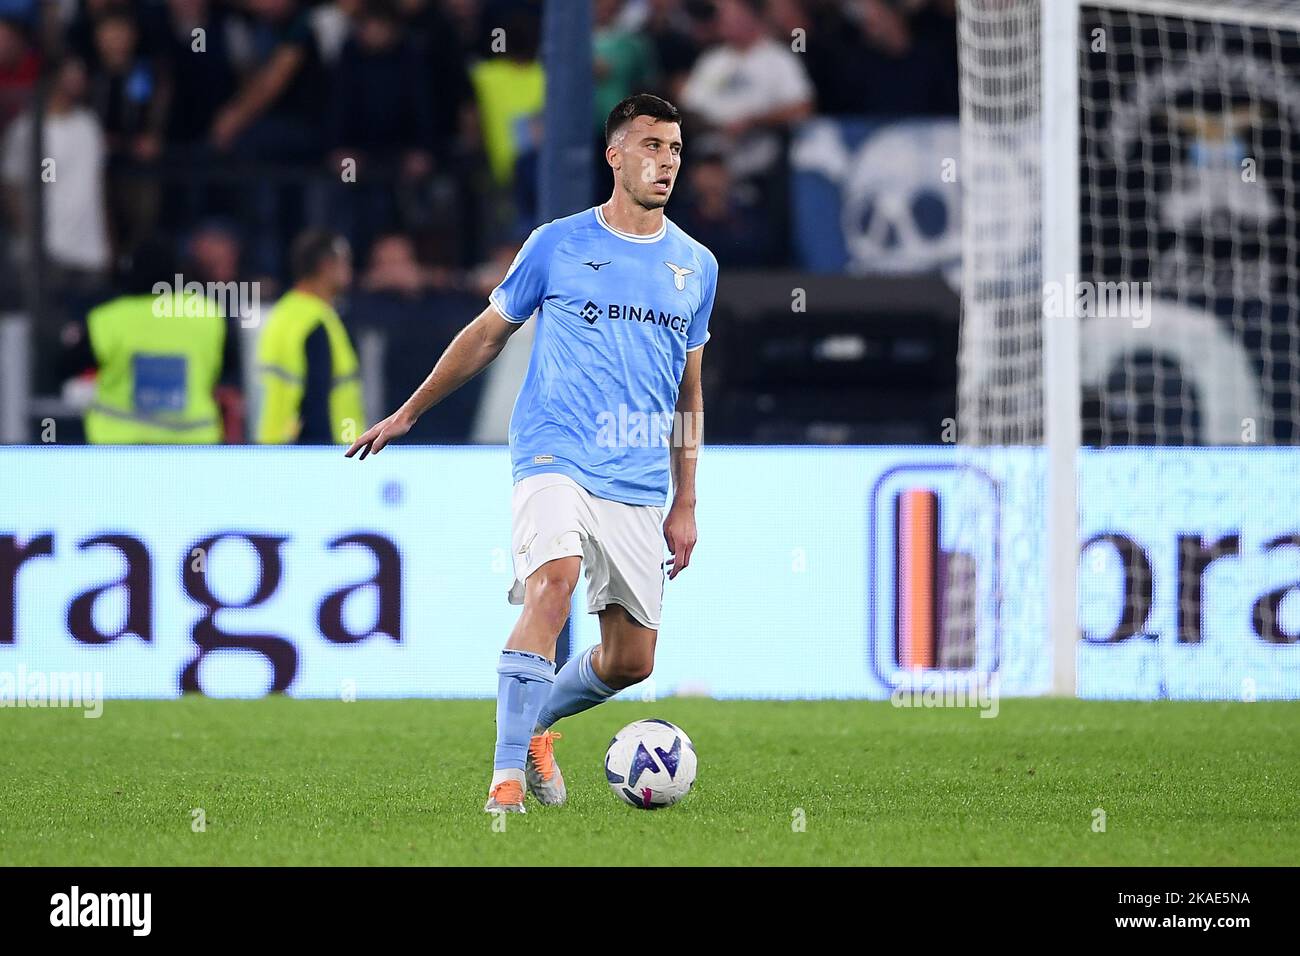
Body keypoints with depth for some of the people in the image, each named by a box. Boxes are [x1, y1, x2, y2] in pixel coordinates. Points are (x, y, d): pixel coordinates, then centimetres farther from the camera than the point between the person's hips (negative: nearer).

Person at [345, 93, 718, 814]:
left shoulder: (696, 266, 11)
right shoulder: (558, 244, 2)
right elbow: (486, 334, 14)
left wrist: (685, 504, 16)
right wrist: (406, 415, 17)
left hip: (640, 484, 4)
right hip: (555, 455, -4)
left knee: (630, 662, 3)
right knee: (553, 585, -29)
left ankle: (536, 724, 33)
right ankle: (507, 776, -28)